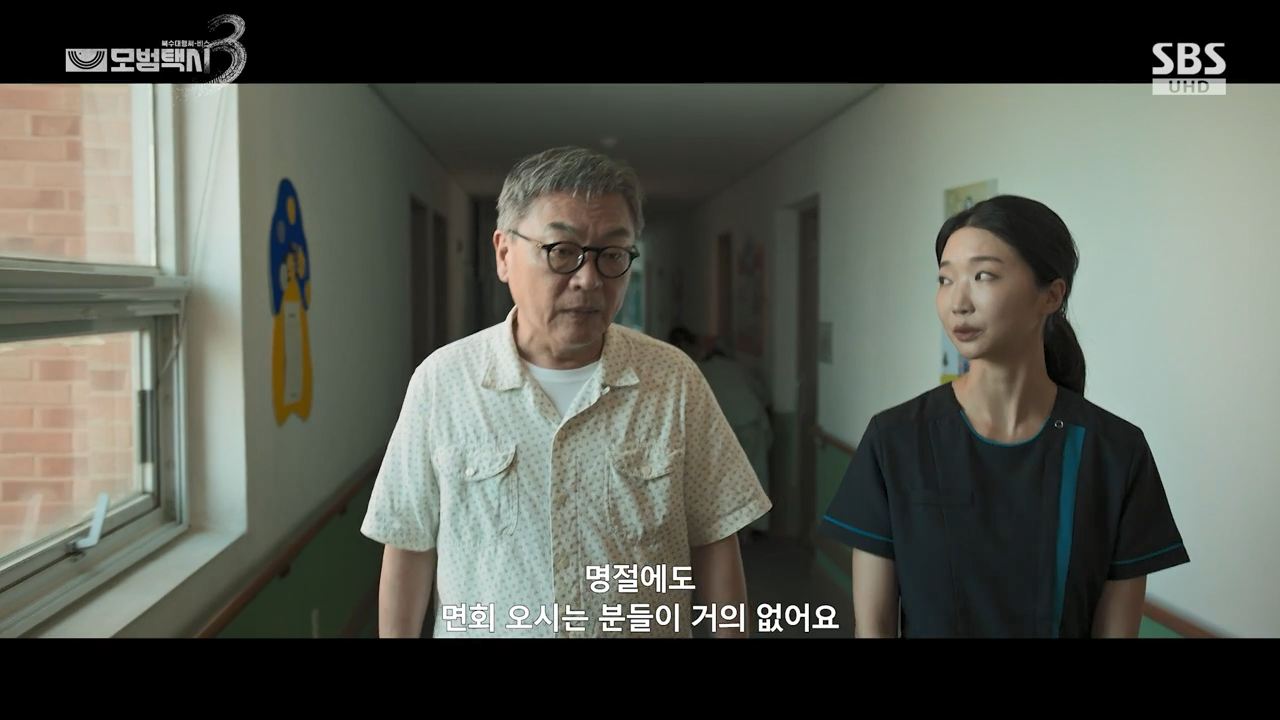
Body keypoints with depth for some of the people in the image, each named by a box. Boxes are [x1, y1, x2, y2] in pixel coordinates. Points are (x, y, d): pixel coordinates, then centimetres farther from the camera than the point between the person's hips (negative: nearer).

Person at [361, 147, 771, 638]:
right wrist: (395, 633, -4)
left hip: (645, 628, 1)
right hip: (478, 627, 0)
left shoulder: (675, 380, -11)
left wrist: (729, 633, -7)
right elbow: (409, 545, -5)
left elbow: (713, 542, -6)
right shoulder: (440, 380, -11)